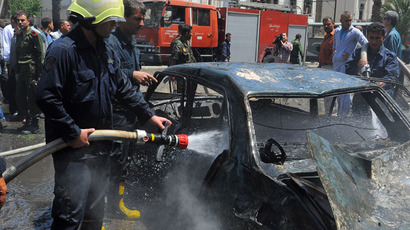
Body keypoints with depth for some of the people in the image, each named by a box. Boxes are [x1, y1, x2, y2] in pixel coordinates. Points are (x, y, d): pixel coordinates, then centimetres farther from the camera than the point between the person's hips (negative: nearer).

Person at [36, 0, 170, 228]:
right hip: (74, 149, -8)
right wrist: (73, 134, -20)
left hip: (100, 146, 8)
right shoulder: (63, 50, -17)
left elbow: (124, 89, 17)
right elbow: (47, 97, -22)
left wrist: (150, 116, 12)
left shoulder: (107, 52, 10)